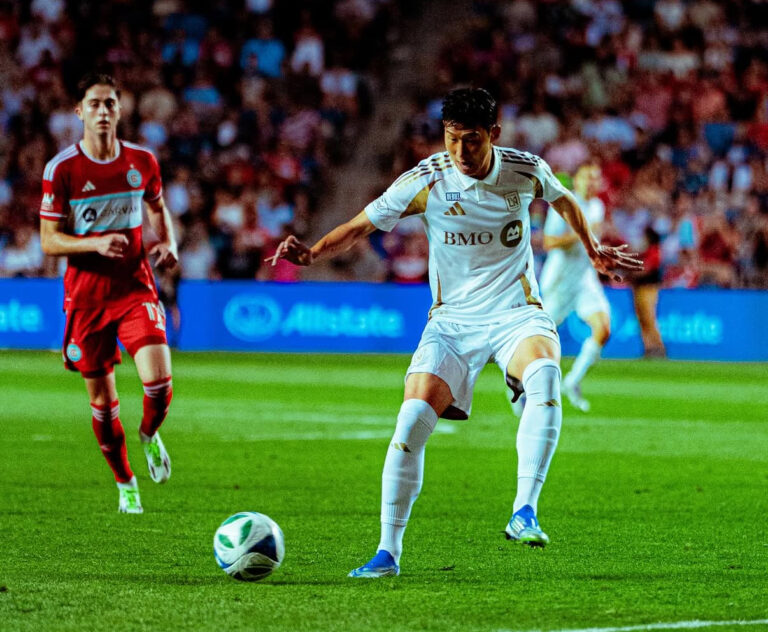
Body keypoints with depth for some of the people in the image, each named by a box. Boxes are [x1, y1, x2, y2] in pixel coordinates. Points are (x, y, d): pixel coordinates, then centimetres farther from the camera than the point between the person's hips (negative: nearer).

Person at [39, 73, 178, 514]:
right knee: (102, 400, 5)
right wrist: (96, 244, -22)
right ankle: (125, 483, 27)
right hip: (86, 294, -1)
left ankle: (150, 435, 17)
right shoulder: (61, 169, -7)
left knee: (160, 383, -18)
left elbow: (158, 207, 21)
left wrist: (168, 244, 1)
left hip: (136, 287, 1)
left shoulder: (142, 160, 2)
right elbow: (49, 241, -6)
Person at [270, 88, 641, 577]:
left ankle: (525, 512, -34)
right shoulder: (424, 181, -10)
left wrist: (595, 250, 27)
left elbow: (564, 201, 18)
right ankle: (389, 551, -5)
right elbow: (360, 226, -2)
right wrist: (311, 253, -18)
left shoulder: (527, 171, -6)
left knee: (544, 374, -34)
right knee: (412, 421, -16)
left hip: (516, 313, 0)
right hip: (452, 320, 0)